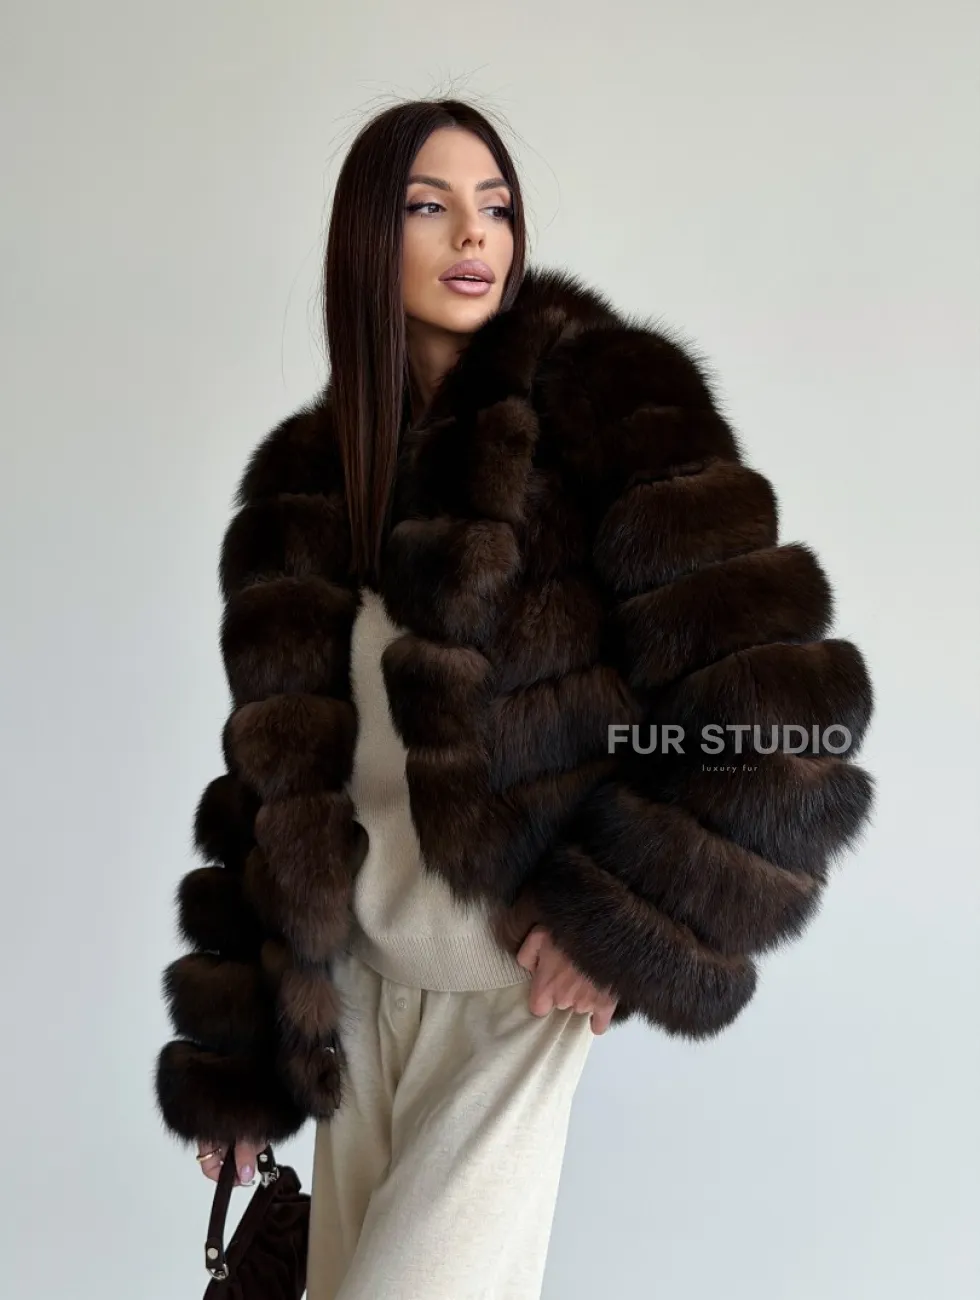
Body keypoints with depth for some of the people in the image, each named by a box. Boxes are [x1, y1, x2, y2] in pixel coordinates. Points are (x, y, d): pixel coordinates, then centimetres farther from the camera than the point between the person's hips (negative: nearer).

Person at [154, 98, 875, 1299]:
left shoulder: (600, 401, -9)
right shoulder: (308, 472, 5)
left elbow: (772, 698, -15)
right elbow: (274, 772, 7)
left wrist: (633, 925, -13)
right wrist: (230, 1062, 8)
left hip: (516, 987, -5)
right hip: (352, 982, 5)